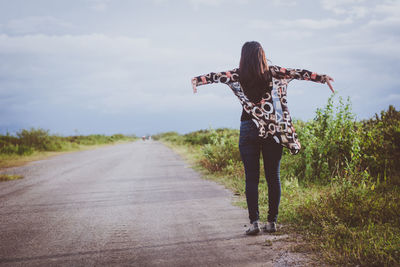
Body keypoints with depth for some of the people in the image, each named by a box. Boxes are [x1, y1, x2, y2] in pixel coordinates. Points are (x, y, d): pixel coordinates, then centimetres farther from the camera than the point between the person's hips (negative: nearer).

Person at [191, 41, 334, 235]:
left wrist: (197, 80, -1)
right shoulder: (273, 73, 3)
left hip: (250, 130, -1)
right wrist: (322, 78, 15)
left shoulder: (238, 75, -2)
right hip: (274, 131, 2)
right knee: (273, 177, 7)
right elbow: (299, 73, 8)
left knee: (251, 178, 2)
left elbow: (216, 76, -7)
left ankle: (254, 222, -3)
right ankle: (272, 221, 10)